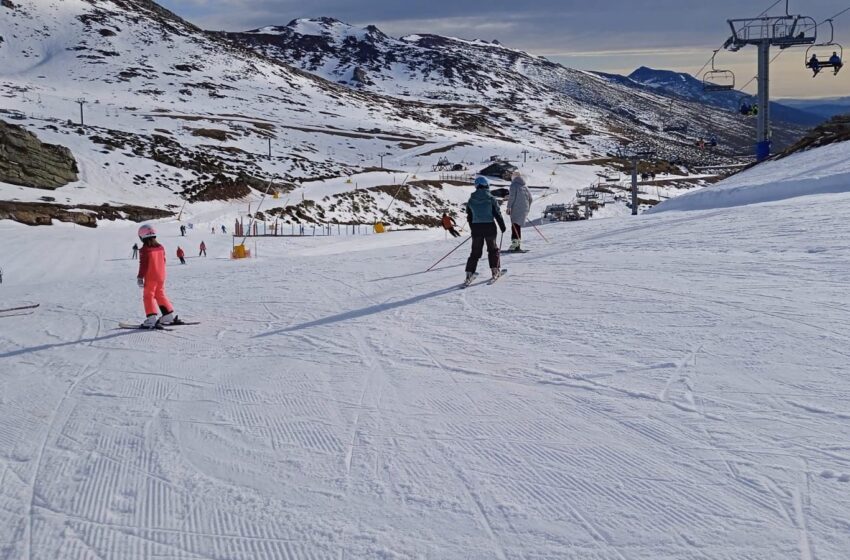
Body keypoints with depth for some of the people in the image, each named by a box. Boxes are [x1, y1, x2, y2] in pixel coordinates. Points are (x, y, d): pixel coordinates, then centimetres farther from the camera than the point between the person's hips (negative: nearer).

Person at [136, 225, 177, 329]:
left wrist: (140, 277, -8)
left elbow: (143, 265, -14)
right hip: (161, 277, 7)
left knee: (148, 296, -2)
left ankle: (151, 318, -13)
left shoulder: (144, 250, -13)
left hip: (150, 278, -7)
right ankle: (169, 315, 19)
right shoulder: (161, 247, 7)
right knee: (160, 295, 18)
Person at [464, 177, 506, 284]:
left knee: (475, 251, 7)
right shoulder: (491, 199, -8)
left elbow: (469, 217, 8)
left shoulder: (471, 200, 1)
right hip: (489, 227, -2)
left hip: (476, 228, 2)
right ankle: (495, 270, 14)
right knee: (493, 249, 15)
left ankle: (469, 273, -2)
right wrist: (502, 227, 5)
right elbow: (497, 214, -6)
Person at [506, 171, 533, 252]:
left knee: (515, 225, -8)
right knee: (518, 226, 12)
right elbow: (530, 198, 17)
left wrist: (509, 207, -12)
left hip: (516, 208, -7)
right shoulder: (525, 186, 16)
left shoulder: (514, 185, -4)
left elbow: (512, 196, -14)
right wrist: (527, 209, 24)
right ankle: (518, 245, 12)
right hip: (524, 209, 7)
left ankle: (515, 242, -19)